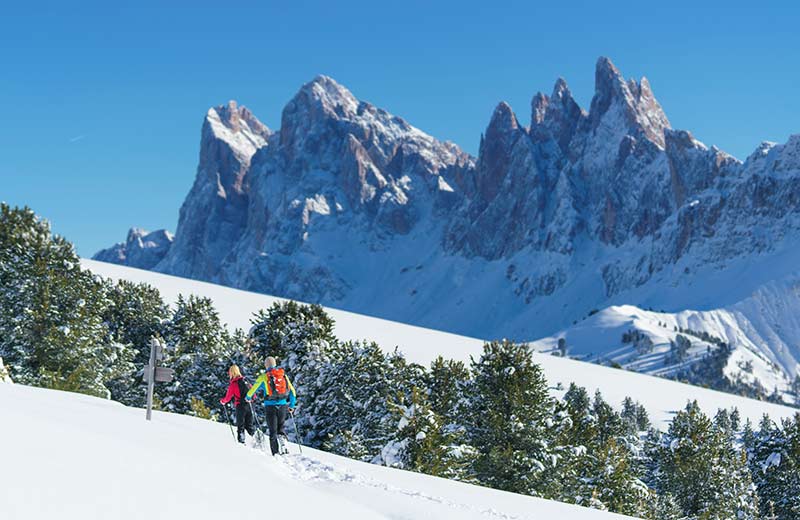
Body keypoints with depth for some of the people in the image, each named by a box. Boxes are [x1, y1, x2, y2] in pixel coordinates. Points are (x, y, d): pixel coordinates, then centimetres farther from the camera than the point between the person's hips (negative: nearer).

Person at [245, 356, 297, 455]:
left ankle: (276, 453, -3)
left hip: (271, 405, -2)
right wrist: (291, 405, 22)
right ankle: (282, 436, -11)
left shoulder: (264, 377, 0)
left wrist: (248, 397, 27)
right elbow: (292, 391, 11)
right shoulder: (284, 375, 10)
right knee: (281, 425, 19)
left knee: (273, 430, 3)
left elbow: (253, 389, 6)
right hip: (283, 405, 2)